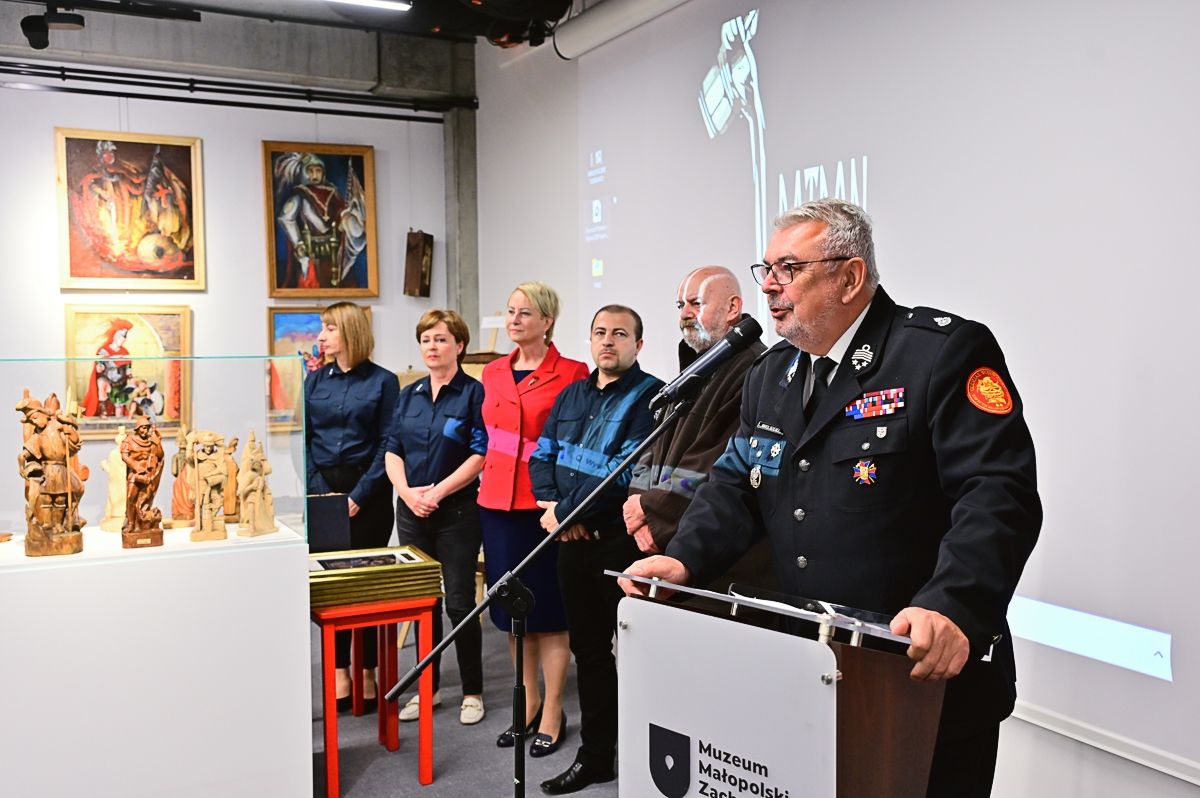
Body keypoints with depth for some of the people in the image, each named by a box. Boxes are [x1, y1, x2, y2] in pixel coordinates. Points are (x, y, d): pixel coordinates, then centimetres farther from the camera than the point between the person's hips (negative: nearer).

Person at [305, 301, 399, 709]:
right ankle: (339, 672, 10)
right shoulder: (316, 380, 9)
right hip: (324, 490, 3)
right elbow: (304, 440, 7)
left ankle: (367, 672, 13)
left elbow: (387, 445, -5)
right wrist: (320, 491, -6)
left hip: (367, 493, -3)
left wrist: (358, 496, -12)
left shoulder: (382, 381, -1)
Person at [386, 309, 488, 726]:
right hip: (412, 511, 5)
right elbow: (393, 452, 9)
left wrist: (438, 491, -17)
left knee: (459, 603, -2)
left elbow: (481, 455, -12)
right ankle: (427, 687, 24)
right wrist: (408, 492, -7)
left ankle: (472, 691, 13)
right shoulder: (409, 395, 11)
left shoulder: (474, 393, -6)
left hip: (457, 510, -5)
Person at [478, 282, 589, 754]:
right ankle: (528, 705, 27)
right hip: (497, 502, 6)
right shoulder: (493, 374, 12)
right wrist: (488, 482, 14)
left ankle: (552, 713, 16)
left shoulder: (571, 374, -7)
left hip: (544, 503, -6)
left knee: (548, 609, 3)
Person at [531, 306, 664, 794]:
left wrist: (566, 511, -16)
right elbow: (542, 456, 14)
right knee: (587, 649, 15)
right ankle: (595, 754, 28)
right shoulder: (572, 395, 15)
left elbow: (627, 470, -20)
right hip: (573, 542, 7)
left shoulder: (650, 396, -10)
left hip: (621, 545, -7)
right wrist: (551, 507, -5)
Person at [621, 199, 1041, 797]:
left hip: (926, 677, -6)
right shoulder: (769, 374, 11)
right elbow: (736, 486, 12)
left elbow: (999, 495, -22)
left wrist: (953, 609, -36)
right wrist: (683, 559, -7)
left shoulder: (946, 351, -13)